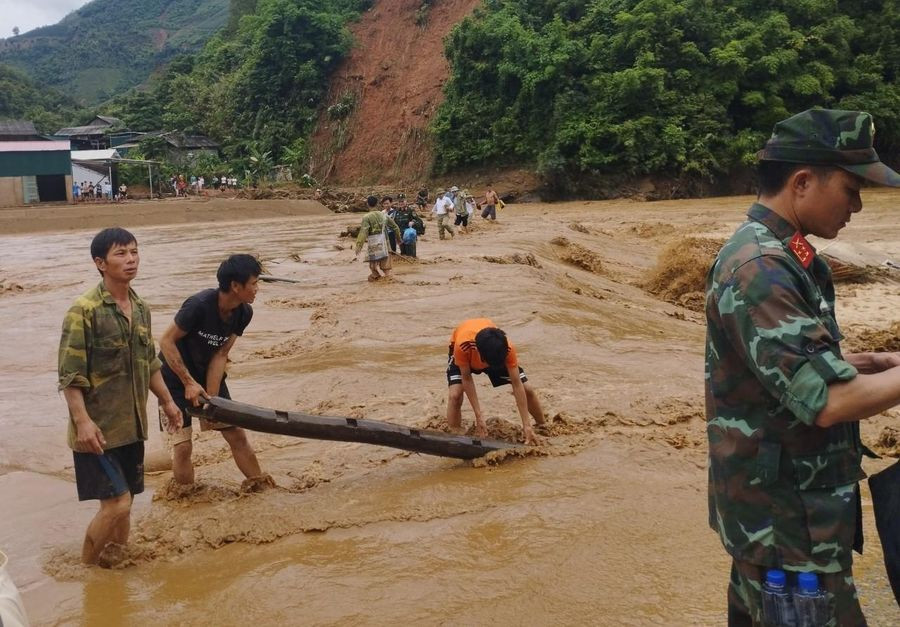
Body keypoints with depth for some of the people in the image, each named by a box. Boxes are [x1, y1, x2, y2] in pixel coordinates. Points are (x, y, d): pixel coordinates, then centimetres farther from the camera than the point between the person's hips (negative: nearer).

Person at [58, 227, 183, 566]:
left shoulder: (141, 308, 7)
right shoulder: (85, 310, -15)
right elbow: (69, 375, -16)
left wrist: (167, 401, 23)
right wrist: (82, 421, -23)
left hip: (132, 426, 7)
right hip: (99, 429, -7)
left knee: (124, 502, 14)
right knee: (116, 503, -7)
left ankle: (118, 561, 31)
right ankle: (87, 564, 15)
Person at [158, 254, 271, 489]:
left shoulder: (244, 313, -12)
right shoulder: (199, 305, -30)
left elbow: (220, 355, -9)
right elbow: (166, 341, -22)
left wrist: (212, 398, -14)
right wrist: (189, 383, -22)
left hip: (207, 374, 5)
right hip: (176, 377, -5)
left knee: (236, 433, 4)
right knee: (182, 445, -7)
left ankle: (258, 484, 16)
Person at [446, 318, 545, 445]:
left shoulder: (507, 348, -40)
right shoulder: (462, 346, -45)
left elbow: (517, 385, -34)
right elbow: (466, 379, -31)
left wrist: (527, 425, -36)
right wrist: (479, 416, -34)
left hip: (497, 353, 2)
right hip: (465, 354, -1)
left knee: (527, 389, -4)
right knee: (455, 395, -26)